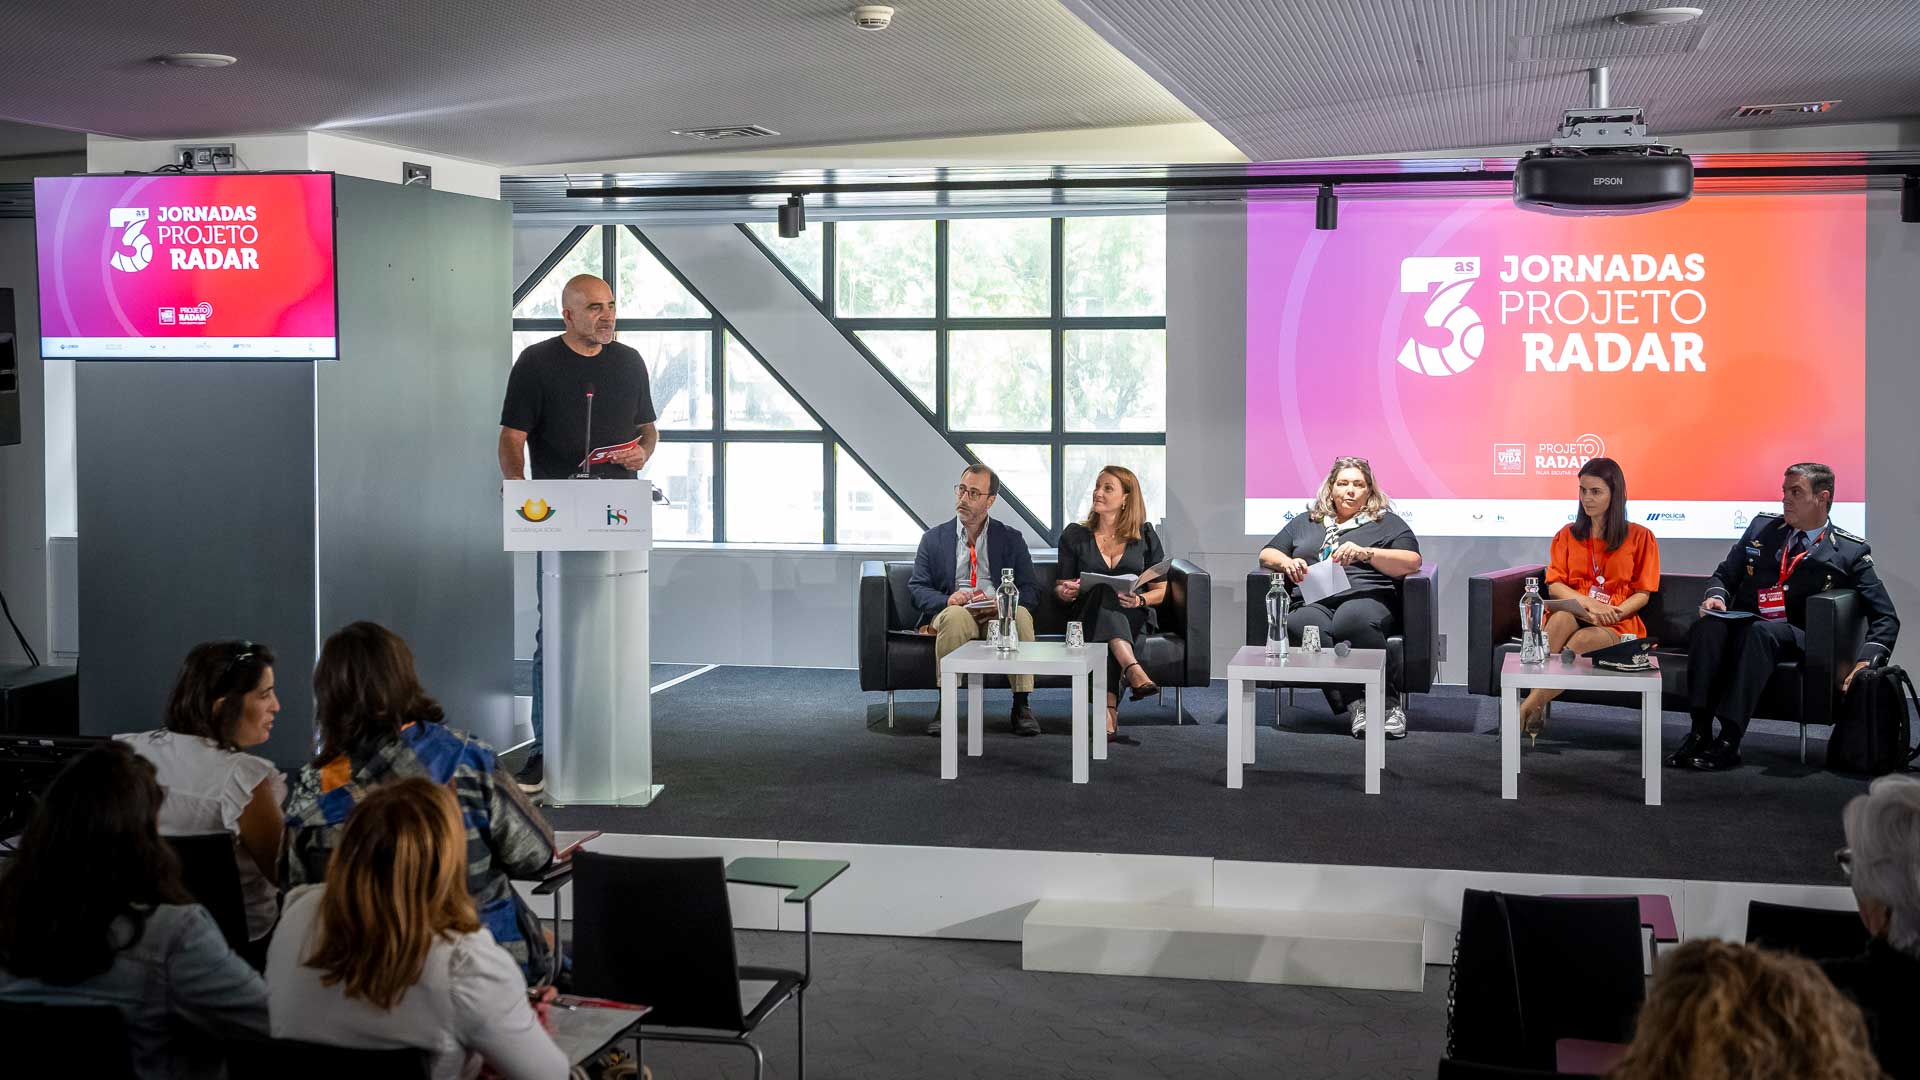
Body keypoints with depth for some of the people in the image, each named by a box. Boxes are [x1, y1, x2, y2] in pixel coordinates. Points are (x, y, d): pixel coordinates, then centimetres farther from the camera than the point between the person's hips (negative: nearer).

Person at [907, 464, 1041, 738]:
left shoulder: (1011, 539, 14)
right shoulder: (934, 538, 14)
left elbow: (1031, 591, 6)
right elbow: (917, 589, 6)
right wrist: (946, 600, -17)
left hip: (999, 614, 1)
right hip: (952, 616, 0)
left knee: (1021, 614, -34)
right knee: (955, 615, -37)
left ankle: (1021, 706, -26)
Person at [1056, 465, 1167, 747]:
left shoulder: (1145, 536, 11)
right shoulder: (1074, 535, 12)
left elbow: (1162, 591, 10)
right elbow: (1060, 587, 15)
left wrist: (1140, 600, -14)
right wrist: (1066, 591, -11)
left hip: (1134, 618, 0)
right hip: (1089, 615, 0)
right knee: (1104, 590, -37)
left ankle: (1108, 717, -54)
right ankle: (1133, 670, -58)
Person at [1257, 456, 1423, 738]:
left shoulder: (1387, 522, 19)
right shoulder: (1305, 523, 30)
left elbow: (1412, 562, 4)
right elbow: (1266, 555, 28)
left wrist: (1366, 554, -11)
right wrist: (1286, 562, 4)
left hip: (1365, 596, -2)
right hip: (1312, 602, 2)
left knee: (1353, 620, -41)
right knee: (1301, 626, -37)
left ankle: (1390, 702, -31)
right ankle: (1355, 703, -36)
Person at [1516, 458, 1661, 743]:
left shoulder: (1640, 537, 11)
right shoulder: (1567, 536, 17)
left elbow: (1642, 593, 5)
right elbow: (1554, 586, 6)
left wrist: (1614, 612, -15)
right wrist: (1589, 604, -14)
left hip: (1618, 624, -2)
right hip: (1573, 615, 2)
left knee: (1577, 644, -38)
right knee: (1563, 615, -38)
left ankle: (1528, 708, -38)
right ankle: (1535, 709, -47)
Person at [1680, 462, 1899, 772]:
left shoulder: (1849, 552, 6)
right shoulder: (1762, 527, 17)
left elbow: (1885, 617, 3)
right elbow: (1725, 574, 23)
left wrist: (1867, 660, -16)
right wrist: (1717, 595, -1)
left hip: (1794, 637, -3)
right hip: (1743, 625, 3)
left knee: (1759, 631, -38)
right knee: (1707, 625, -33)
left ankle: (1729, 742, -43)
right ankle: (1700, 732, -38)